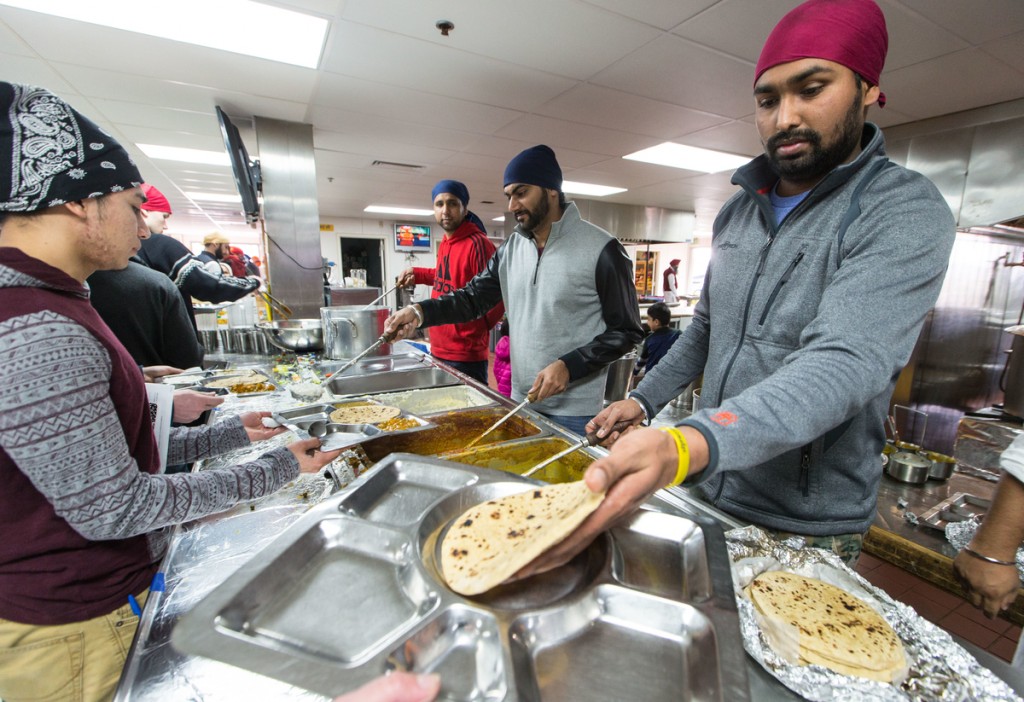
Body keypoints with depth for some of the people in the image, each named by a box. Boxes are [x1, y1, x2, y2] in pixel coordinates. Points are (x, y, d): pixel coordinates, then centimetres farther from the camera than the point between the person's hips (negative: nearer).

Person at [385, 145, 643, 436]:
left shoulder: (600, 249, -12)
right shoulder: (510, 249, 5)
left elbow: (626, 331, -10)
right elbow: (473, 297, 6)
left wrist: (569, 366, -21)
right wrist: (420, 311, -12)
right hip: (520, 400, 6)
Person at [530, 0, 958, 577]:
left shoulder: (905, 212, -15)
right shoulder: (738, 210, 5)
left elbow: (845, 362, -31)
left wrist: (685, 446, -48)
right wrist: (643, 401, 5)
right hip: (704, 489, 6)